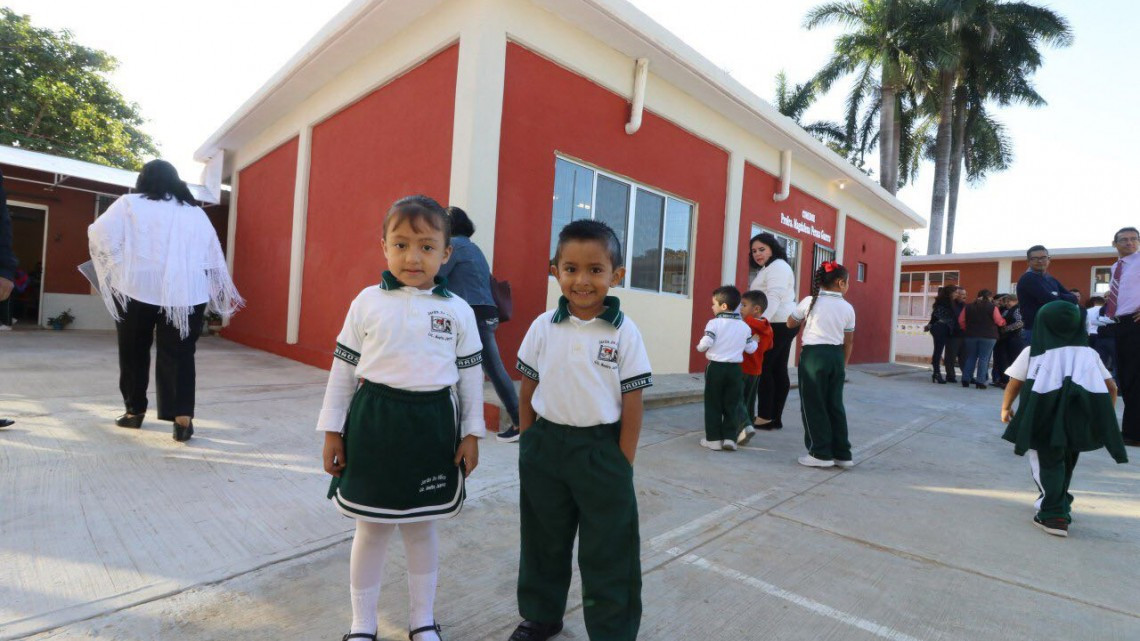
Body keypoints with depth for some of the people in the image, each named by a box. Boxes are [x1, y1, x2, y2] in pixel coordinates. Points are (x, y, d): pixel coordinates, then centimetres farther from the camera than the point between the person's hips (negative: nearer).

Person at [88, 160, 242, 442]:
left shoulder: (129, 204, 5)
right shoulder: (196, 213, 11)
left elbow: (100, 233, -7)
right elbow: (213, 257, 11)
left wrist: (119, 266, 6)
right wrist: (224, 295, 18)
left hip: (138, 289, -1)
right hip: (185, 293, 1)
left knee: (134, 352, 15)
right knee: (179, 355, 1)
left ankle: (135, 411, 23)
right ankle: (183, 416, -12)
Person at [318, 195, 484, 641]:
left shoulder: (458, 310, 0)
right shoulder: (368, 302, -1)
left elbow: (471, 375, 4)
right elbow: (343, 368, 4)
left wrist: (471, 434, 3)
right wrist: (332, 430, 4)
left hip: (432, 427, 0)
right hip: (374, 422, 0)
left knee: (422, 527, 16)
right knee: (371, 528, 13)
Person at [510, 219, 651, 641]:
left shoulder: (625, 332, -9)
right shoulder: (543, 327, -2)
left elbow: (632, 405, -7)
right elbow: (527, 391, 6)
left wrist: (622, 465, -7)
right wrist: (528, 445, 6)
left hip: (600, 452, -3)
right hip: (545, 448, 3)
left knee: (608, 553, 9)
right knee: (543, 542, 21)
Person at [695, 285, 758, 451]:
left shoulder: (714, 323, -11)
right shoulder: (744, 326, 4)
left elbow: (704, 344, -18)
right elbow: (750, 348, 8)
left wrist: (699, 347, 4)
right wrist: (755, 341, 29)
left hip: (715, 367, -3)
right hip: (735, 369, 4)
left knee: (713, 405, 6)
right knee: (732, 405, 11)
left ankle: (713, 439, 9)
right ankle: (729, 437, 10)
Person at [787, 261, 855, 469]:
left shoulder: (810, 301, -5)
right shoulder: (848, 308, 3)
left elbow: (791, 323, 9)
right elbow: (848, 342, 10)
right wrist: (843, 364, 21)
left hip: (813, 355, -4)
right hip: (836, 356, 4)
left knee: (813, 406, 4)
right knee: (835, 405, 13)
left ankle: (821, 454, 6)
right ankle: (842, 454, 19)